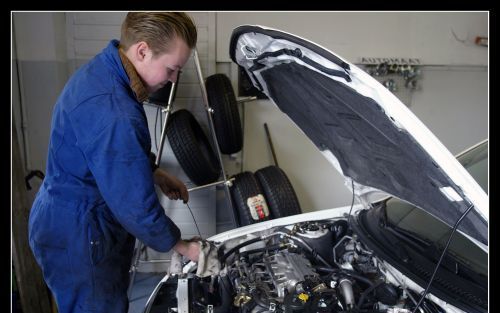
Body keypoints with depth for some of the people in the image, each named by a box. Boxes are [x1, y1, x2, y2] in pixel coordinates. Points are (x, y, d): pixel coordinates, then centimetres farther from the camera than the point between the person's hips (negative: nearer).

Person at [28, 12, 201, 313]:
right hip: (77, 238, -9)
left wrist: (158, 174, 7)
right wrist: (183, 246, -11)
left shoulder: (103, 68, -2)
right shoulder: (113, 115, -34)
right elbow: (136, 206, -27)